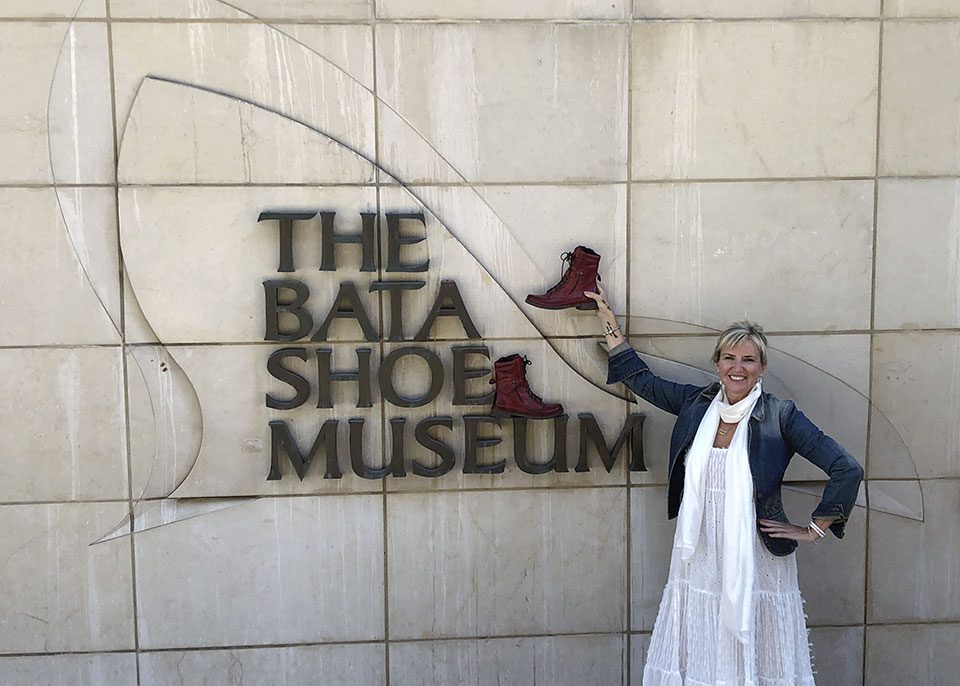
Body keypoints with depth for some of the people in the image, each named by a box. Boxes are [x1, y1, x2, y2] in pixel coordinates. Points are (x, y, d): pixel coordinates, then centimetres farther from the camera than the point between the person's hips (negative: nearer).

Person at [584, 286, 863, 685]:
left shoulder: (780, 416, -9)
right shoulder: (696, 403, 2)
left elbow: (847, 471, -9)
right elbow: (643, 381, 13)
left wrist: (815, 530, -6)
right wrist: (608, 322, 14)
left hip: (755, 560, -3)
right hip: (699, 559, 4)